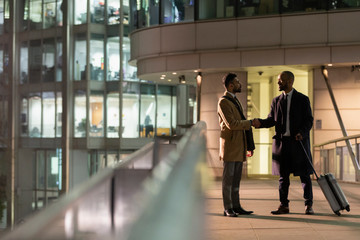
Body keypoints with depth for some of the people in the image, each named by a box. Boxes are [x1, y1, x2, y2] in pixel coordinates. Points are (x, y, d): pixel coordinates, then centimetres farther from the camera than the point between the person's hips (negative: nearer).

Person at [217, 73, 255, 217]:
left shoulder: (236, 101, 21)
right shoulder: (223, 102, -9)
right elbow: (231, 124, -20)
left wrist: (249, 146, 20)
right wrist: (250, 122, -10)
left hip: (239, 147, 9)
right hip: (230, 145, -8)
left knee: (236, 178, 8)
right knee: (228, 177, -5)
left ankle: (236, 206, 10)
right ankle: (228, 209, -3)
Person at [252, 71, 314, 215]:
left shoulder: (303, 99, 2)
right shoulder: (276, 101, 13)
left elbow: (309, 120, 0)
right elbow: (272, 120, 9)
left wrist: (302, 133, -17)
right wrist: (260, 123, -11)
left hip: (299, 142, -3)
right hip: (281, 142, 3)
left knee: (304, 175, 1)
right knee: (283, 175, 6)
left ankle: (308, 205, 8)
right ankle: (283, 206, 12)